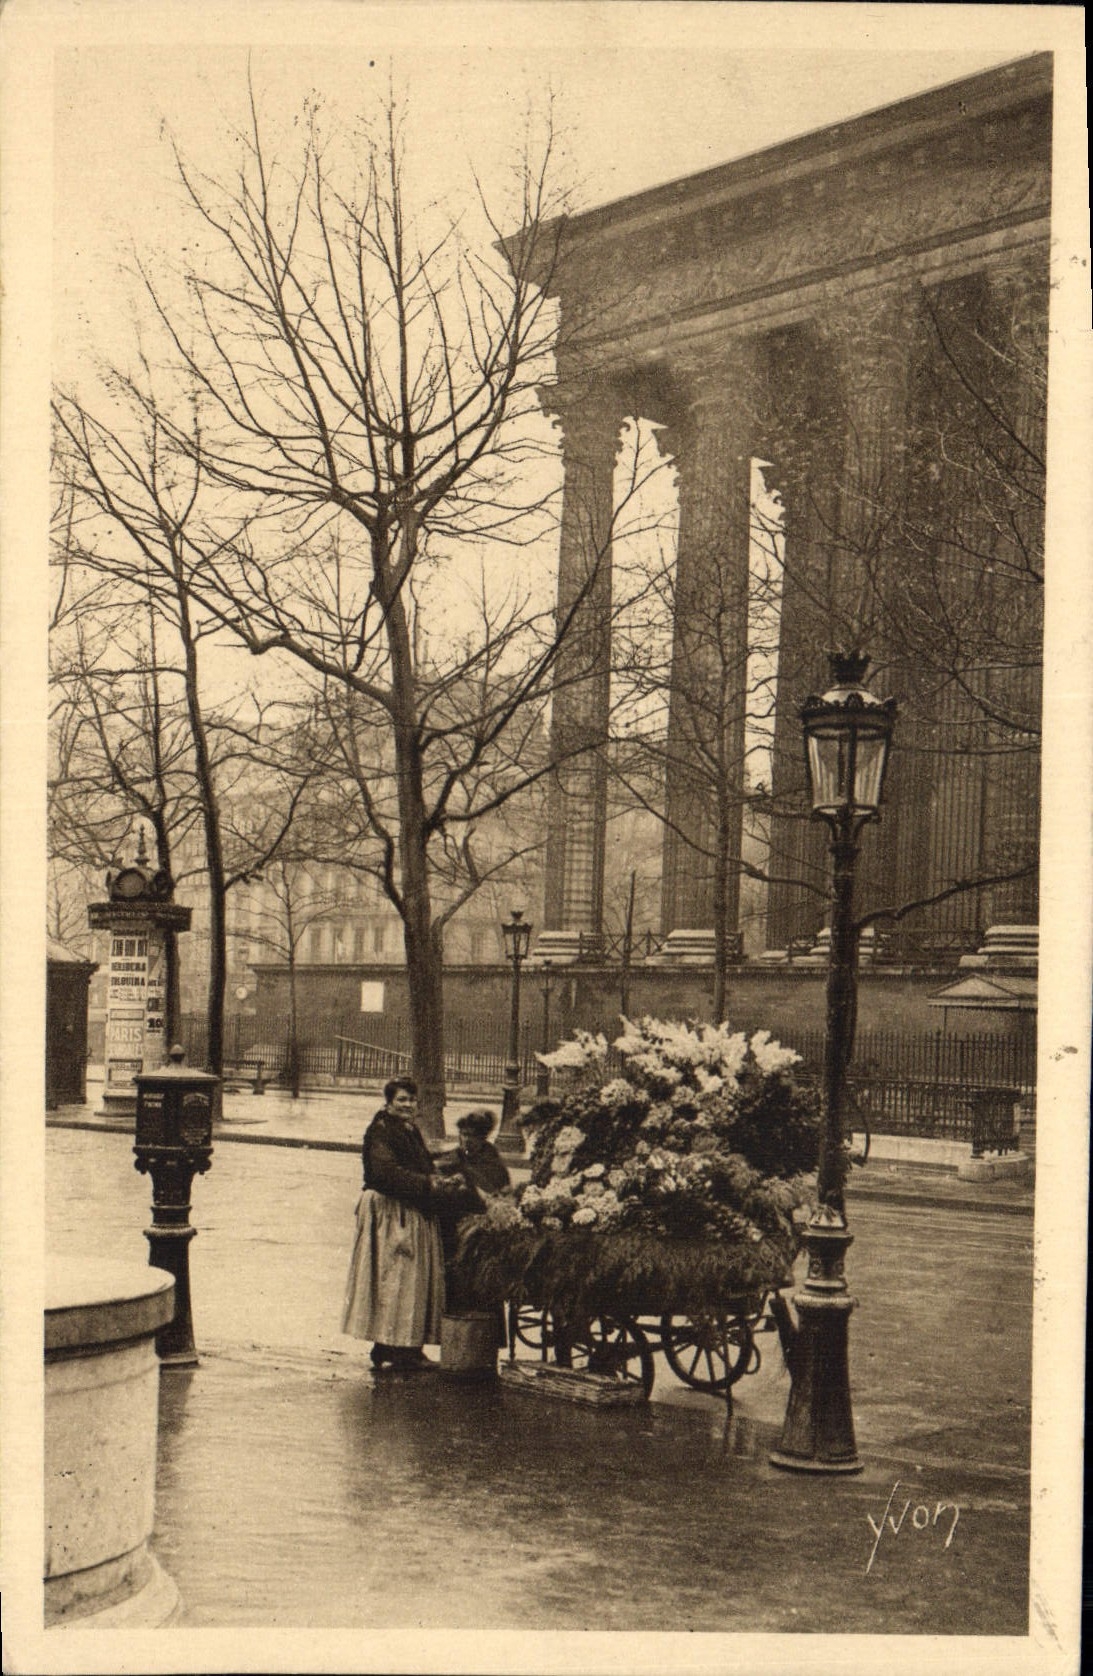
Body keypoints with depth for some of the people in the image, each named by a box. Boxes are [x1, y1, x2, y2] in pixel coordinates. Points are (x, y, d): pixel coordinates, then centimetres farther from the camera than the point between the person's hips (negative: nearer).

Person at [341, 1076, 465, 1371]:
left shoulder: (413, 1132, 18)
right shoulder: (381, 1131, -10)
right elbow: (386, 1172, -22)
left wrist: (444, 1183, -1)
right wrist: (427, 1184, -23)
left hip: (417, 1217, 9)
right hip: (390, 1215, -9)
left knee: (419, 1278, 8)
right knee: (391, 1279, -6)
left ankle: (410, 1346, 13)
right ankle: (386, 1347, -1)